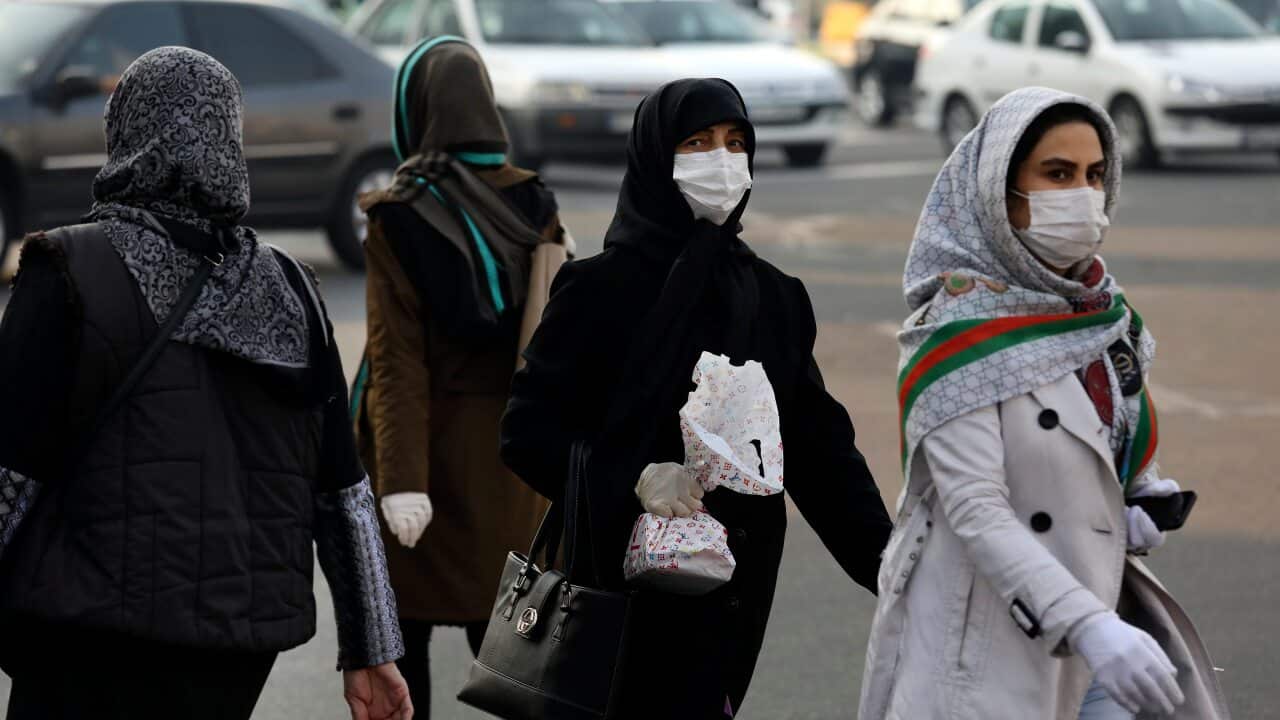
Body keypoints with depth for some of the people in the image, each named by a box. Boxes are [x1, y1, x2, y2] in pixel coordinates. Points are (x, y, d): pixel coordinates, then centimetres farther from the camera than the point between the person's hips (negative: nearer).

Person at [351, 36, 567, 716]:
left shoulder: (399, 217, -14)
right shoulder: (532, 203, -2)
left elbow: (398, 358, -18)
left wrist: (401, 477, -20)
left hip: (431, 434, -4)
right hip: (511, 447, 4)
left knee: (403, 628, 8)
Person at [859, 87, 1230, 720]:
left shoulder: (1101, 310, 6)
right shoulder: (958, 332, -14)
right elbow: (975, 509, -22)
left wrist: (1146, 502, -1)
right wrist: (1091, 628, -31)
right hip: (981, 638, -6)